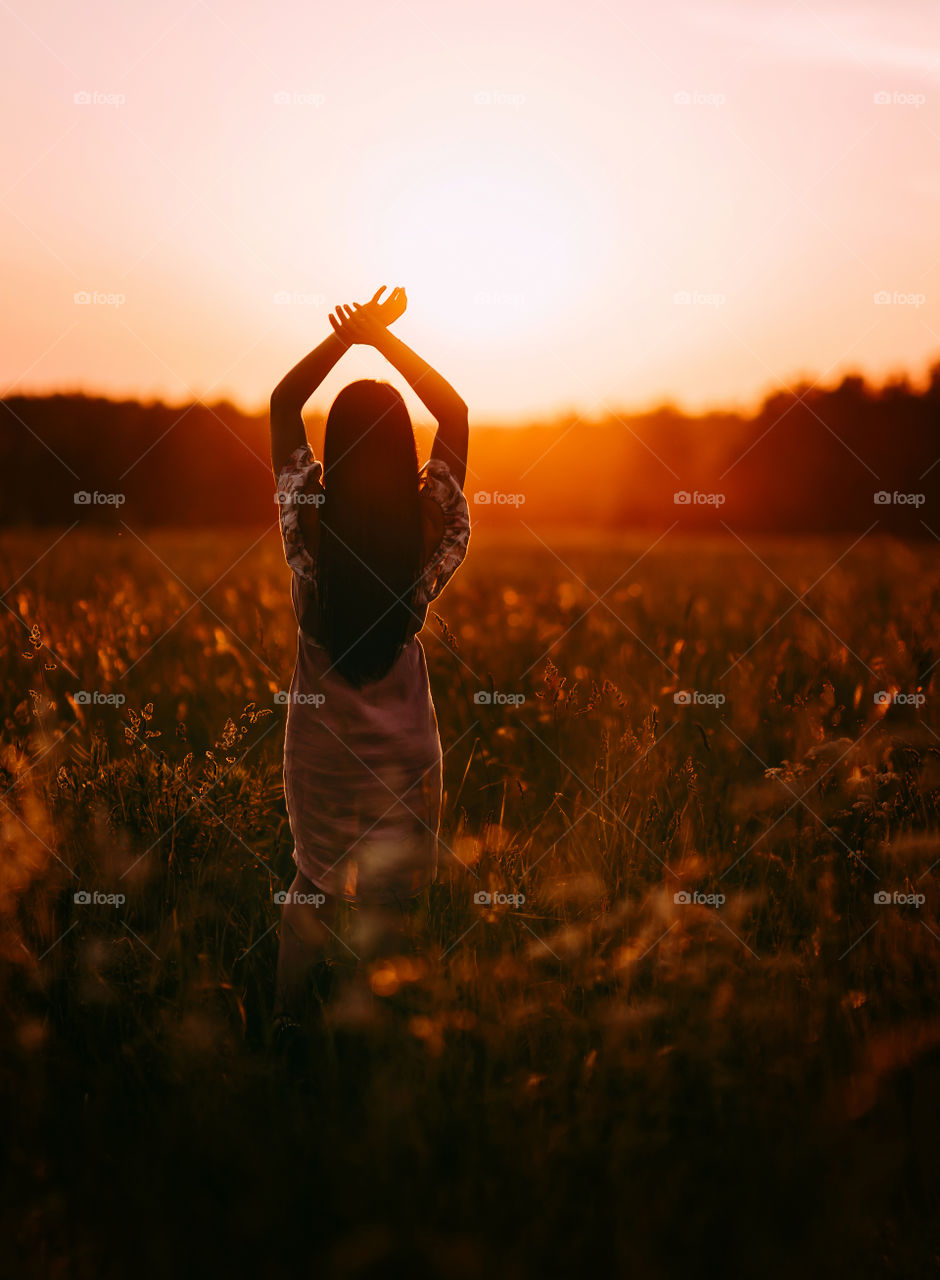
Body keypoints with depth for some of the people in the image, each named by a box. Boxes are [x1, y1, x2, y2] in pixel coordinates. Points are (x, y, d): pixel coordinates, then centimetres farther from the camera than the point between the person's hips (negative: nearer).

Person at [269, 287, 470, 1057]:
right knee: (395, 888, 14)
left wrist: (348, 334, -3)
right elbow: (456, 412, -1)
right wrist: (383, 337, -3)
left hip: (321, 727, 1)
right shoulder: (426, 521, -15)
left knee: (313, 877, 19)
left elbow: (283, 402, -1)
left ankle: (289, 1017, 22)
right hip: (402, 734, 0)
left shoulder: (310, 519, -15)